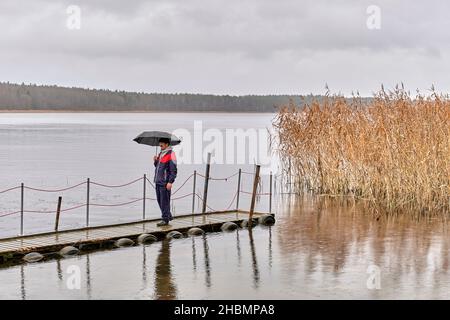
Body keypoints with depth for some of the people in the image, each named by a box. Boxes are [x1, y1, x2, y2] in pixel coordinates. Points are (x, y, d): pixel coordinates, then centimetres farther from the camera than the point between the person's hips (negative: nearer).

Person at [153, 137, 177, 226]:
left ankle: (165, 220, 1)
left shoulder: (171, 155, -10)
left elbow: (173, 170, -14)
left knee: (164, 201, -5)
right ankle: (168, 216, 25)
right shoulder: (161, 154, 16)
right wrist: (155, 161, 4)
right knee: (159, 200, 13)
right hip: (158, 182, 9)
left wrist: (170, 182, -20)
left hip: (165, 183, -9)